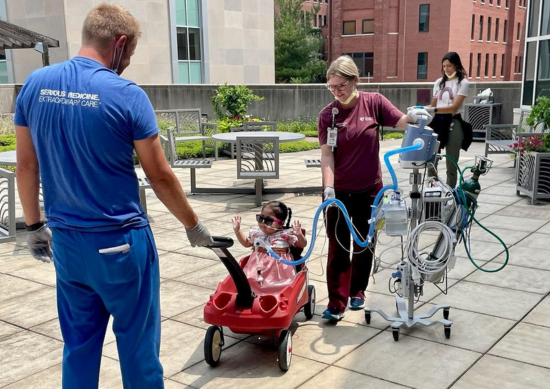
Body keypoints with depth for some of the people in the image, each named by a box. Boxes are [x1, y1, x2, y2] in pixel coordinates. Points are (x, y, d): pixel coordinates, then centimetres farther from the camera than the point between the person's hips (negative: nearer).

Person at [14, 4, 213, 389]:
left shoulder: (35, 84, 0)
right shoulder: (128, 95, -15)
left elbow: (26, 165, 7)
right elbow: (160, 177, -10)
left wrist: (35, 225, 19)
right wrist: (194, 225, 5)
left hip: (66, 241, 5)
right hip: (121, 242, -5)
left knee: (79, 344, 18)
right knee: (137, 343, 10)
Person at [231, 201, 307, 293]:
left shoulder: (287, 234, -3)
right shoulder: (255, 231, 10)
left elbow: (302, 245, 1)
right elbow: (246, 243, 29)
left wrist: (299, 235, -19)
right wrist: (237, 230, 19)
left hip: (279, 267, -3)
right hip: (258, 264, 3)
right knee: (249, 281, -20)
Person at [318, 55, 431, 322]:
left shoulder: (374, 103, -6)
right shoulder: (327, 114, -8)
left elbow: (401, 122, -10)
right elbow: (326, 155, -12)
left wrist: (413, 117, -33)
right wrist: (328, 188, -22)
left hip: (369, 189, 1)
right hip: (339, 192, -1)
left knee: (365, 245, 15)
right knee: (338, 248, 2)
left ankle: (357, 292, 35)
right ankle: (336, 304, 9)